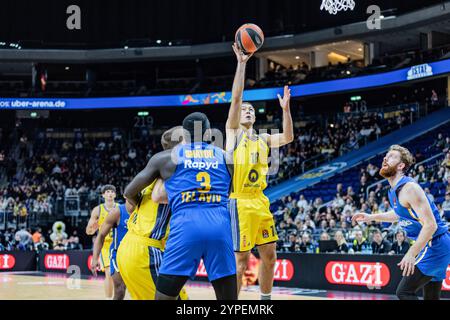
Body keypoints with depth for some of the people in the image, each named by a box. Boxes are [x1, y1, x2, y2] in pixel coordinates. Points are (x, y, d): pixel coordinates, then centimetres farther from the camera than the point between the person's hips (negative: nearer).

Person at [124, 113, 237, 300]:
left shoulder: (165, 157, 16)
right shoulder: (225, 157, 20)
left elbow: (129, 192, 21)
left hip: (185, 224, -1)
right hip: (220, 225, 2)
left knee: (163, 297, 6)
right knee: (228, 297, 9)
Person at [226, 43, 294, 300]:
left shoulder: (263, 139, 19)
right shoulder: (233, 131, 3)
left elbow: (288, 138, 6)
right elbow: (236, 97, -8)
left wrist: (286, 108, -2)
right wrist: (241, 63, -11)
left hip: (261, 202, 6)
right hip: (240, 202, -6)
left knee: (270, 256, 9)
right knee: (241, 260, -8)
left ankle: (265, 300, 22)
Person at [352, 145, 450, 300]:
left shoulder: (409, 188, -20)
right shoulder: (394, 190, 9)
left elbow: (430, 225, -25)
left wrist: (411, 254, -28)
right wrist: (372, 217, 24)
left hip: (435, 245, -10)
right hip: (432, 246, 10)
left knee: (404, 292, -11)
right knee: (431, 297, 13)